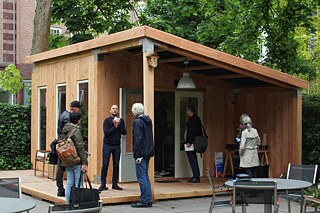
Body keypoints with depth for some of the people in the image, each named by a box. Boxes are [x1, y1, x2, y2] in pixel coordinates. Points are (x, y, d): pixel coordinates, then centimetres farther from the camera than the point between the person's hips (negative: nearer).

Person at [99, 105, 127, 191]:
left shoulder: (121, 121, 8)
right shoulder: (107, 120, -1)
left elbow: (124, 132, -3)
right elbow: (106, 132, -13)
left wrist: (119, 125, -14)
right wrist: (115, 126, -15)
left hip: (117, 146, 3)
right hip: (107, 145, -3)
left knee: (116, 165, 5)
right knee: (105, 164, -4)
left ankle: (115, 183, 12)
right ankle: (103, 184, 1)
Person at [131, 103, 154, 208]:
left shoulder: (137, 122, -14)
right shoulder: (148, 120, 13)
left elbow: (138, 139, -18)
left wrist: (137, 155, -17)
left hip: (141, 153, -9)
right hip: (148, 152, 9)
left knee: (141, 177, -4)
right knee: (145, 176, 15)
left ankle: (144, 201, -2)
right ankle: (149, 200, 18)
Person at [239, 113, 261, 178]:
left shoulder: (244, 132, -15)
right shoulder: (255, 131, 1)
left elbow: (242, 146, -18)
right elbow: (258, 143, 12)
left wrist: (240, 153, -2)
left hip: (247, 155, -5)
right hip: (254, 155, 5)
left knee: (249, 176, -2)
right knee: (255, 175, 10)